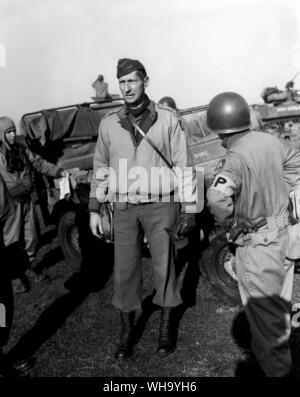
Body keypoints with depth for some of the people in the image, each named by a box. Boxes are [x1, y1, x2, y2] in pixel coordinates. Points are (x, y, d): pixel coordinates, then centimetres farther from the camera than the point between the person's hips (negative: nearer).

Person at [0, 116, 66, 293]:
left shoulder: (21, 149, 6)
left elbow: (39, 163, 8)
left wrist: (60, 172, 0)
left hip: (26, 200, 5)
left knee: (32, 237, 12)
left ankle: (28, 267, 31)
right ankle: (17, 276, 16)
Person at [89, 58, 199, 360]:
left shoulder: (167, 119, -1)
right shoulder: (109, 123, 6)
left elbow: (184, 165, -1)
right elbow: (100, 168, 12)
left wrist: (188, 210, -4)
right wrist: (94, 208, 9)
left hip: (161, 205, -2)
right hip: (124, 208, 2)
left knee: (164, 267, 6)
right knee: (125, 271, 7)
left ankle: (167, 330, 26)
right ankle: (127, 333, 24)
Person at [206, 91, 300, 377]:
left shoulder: (236, 158, -26)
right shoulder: (269, 140, -1)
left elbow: (218, 196, -43)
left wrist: (230, 222, -25)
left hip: (256, 242, -8)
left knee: (262, 308, 9)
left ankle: (275, 366, 26)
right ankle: (264, 350, 46)